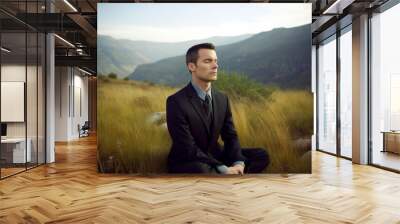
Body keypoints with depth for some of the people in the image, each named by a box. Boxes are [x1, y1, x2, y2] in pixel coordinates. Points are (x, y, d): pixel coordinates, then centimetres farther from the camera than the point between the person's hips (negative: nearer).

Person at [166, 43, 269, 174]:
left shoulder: (222, 99, 2)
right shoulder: (176, 102, -19)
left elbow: (230, 136, 4)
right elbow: (188, 149, -23)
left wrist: (238, 163, -16)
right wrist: (223, 169, -27)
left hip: (214, 157, 7)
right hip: (186, 163, -6)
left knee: (261, 156, -7)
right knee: (201, 170, -40)